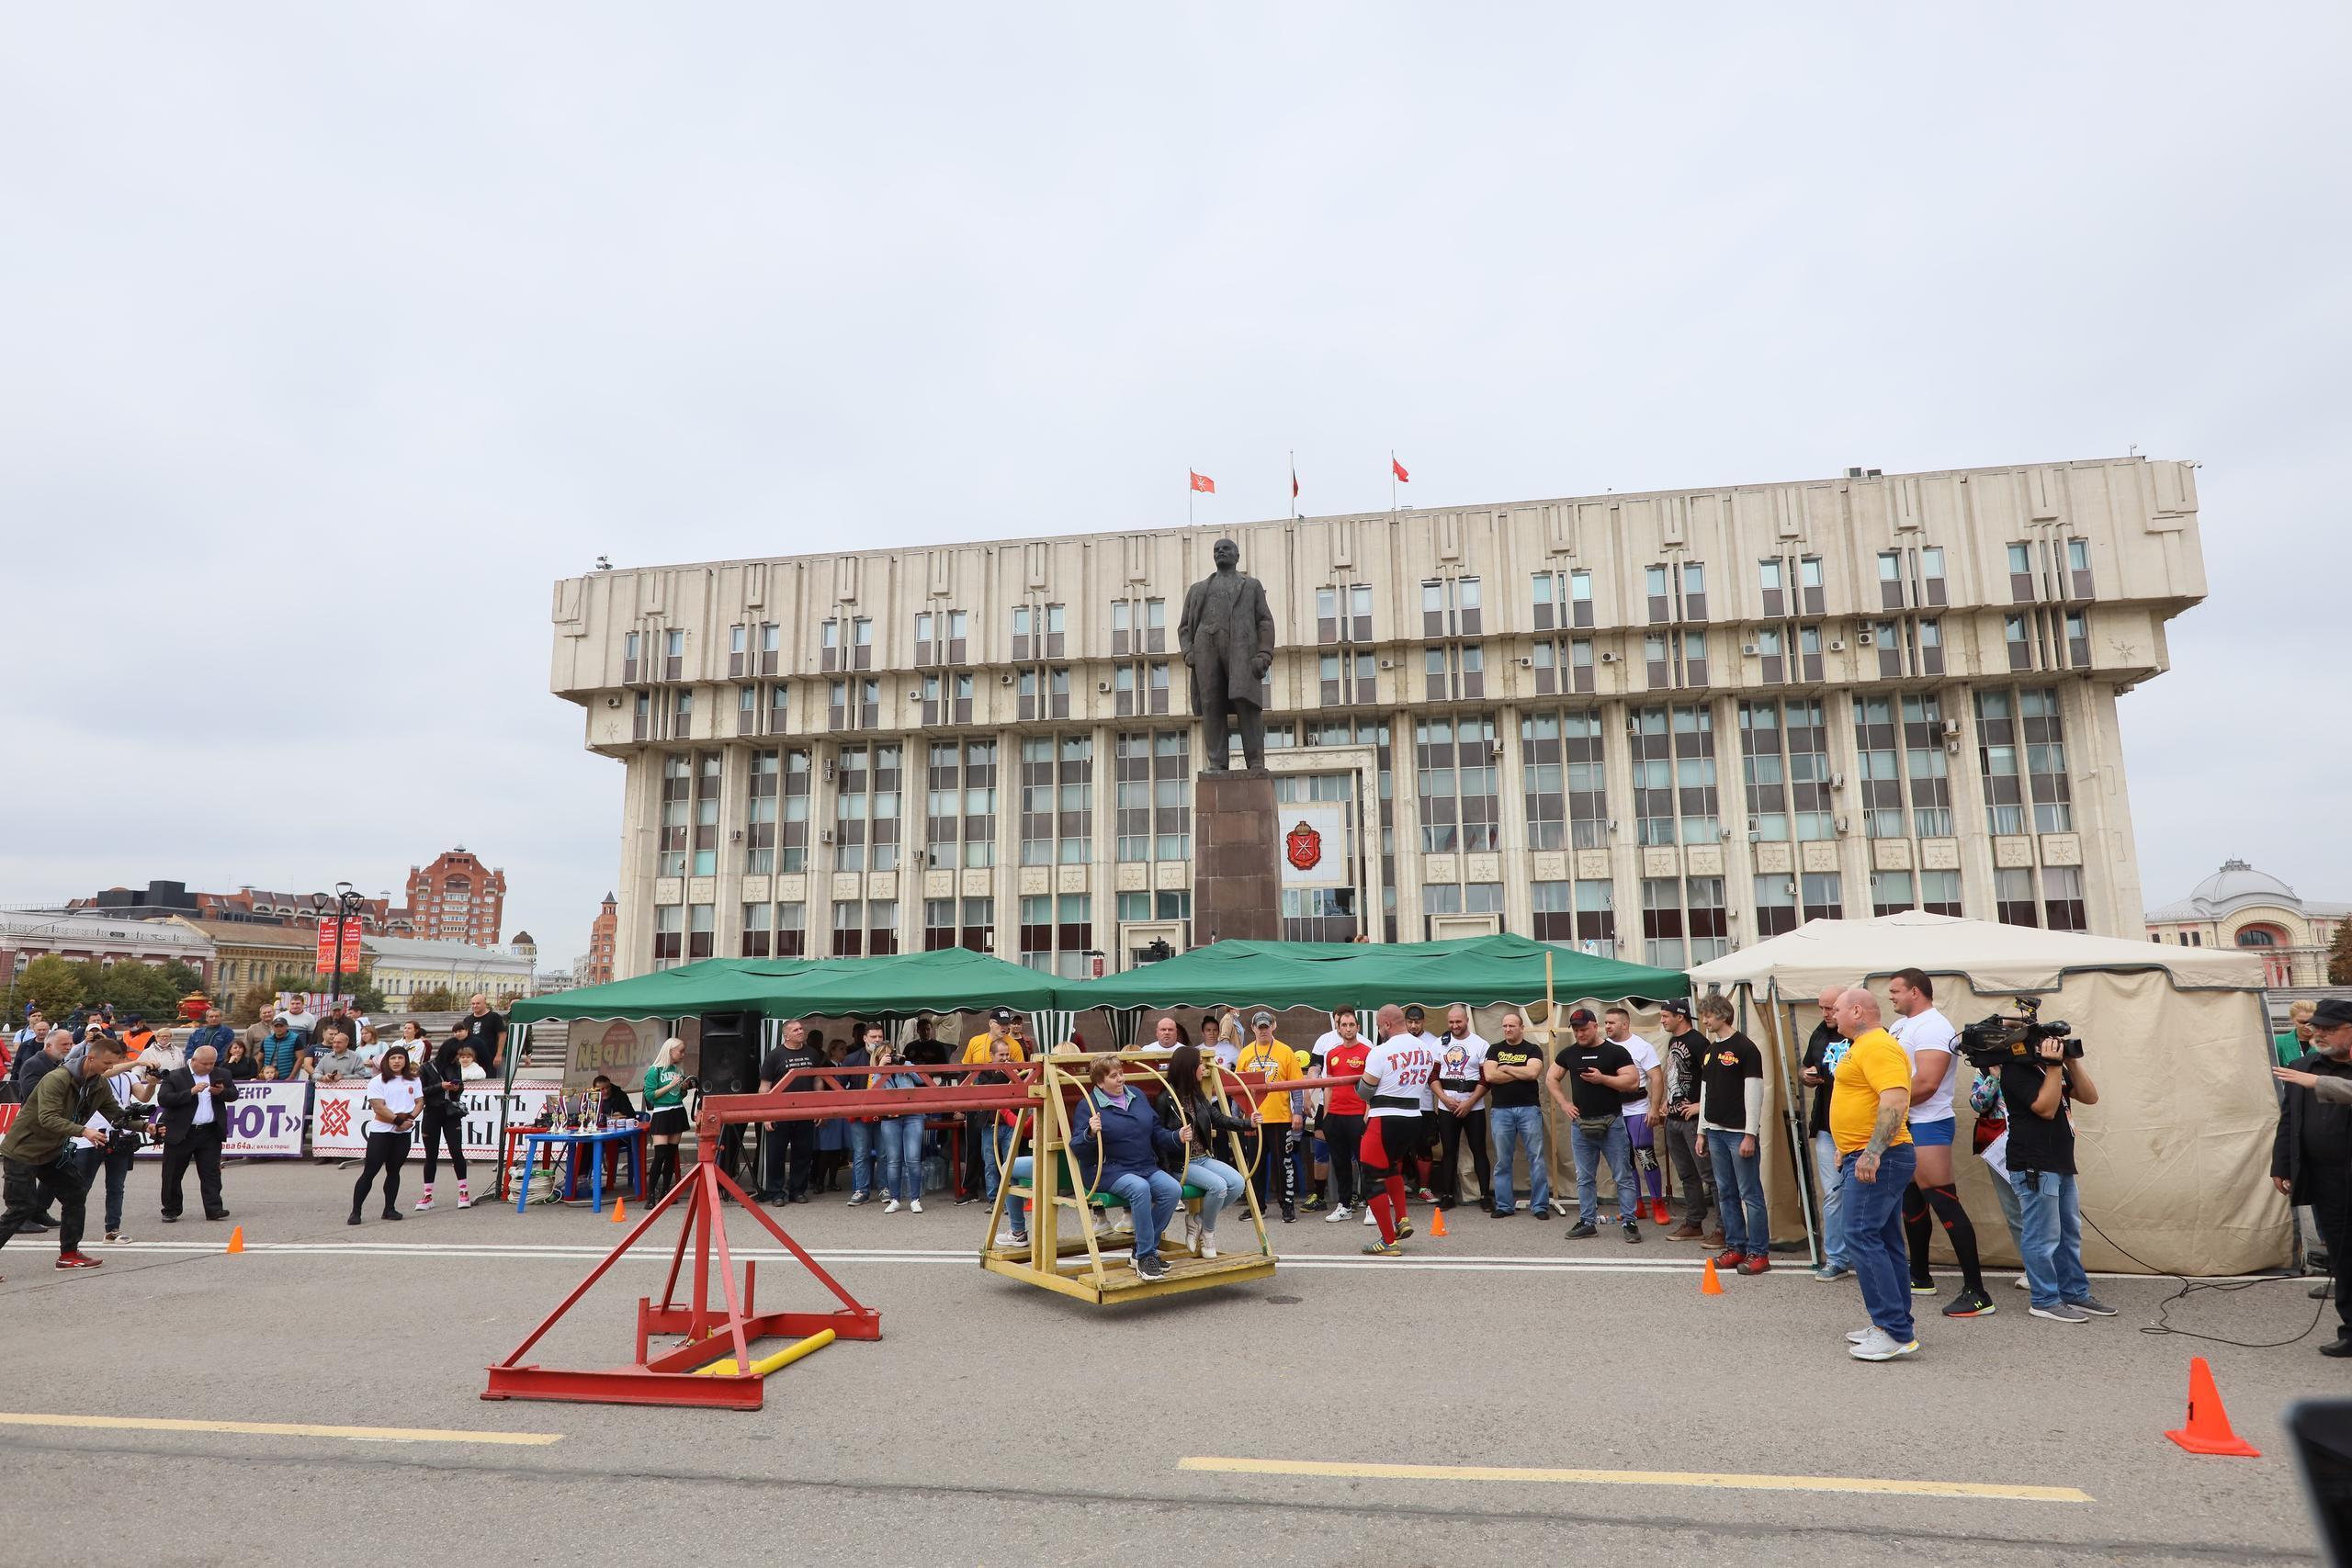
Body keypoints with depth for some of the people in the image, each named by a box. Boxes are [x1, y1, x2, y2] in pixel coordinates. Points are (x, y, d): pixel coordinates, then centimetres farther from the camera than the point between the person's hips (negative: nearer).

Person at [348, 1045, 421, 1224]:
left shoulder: (413, 1081, 11)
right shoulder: (377, 1081, -4)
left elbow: (420, 1102, 7)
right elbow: (378, 1108, -13)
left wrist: (410, 1119, -11)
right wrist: (398, 1119, -16)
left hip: (403, 1134, 4)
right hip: (380, 1131, -4)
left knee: (394, 1171, 11)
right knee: (369, 1172, -4)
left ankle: (390, 1209, 17)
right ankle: (355, 1212, 1)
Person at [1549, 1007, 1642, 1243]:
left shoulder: (1616, 1051, -4)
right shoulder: (1568, 1053, 7)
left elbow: (1632, 1081, -10)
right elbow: (1551, 1079, 15)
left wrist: (1602, 1078, -18)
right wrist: (1564, 1103, 3)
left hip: (1612, 1123, -4)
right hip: (1580, 1124, 4)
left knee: (1623, 1176, 1)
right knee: (1584, 1178, 10)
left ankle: (1630, 1222, 8)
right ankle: (1587, 1222, 18)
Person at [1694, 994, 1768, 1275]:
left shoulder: (1744, 1047, -9)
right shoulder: (1709, 1051, 15)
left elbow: (1754, 1093, -13)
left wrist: (1750, 1134, -16)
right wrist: (1702, 1131, 17)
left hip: (1740, 1133, -8)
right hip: (1716, 1132, 8)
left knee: (1750, 1194, -3)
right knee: (1726, 1193, 11)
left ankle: (1758, 1252, 3)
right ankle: (1735, 1247, 18)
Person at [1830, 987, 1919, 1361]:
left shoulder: (1878, 1047, -16)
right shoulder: (1861, 1047, 18)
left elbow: (1895, 1100, -27)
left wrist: (1872, 1151, -31)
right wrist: (1848, 1149, 29)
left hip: (1877, 1160, -11)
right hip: (1864, 1158, 11)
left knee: (1862, 1237, -13)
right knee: (1885, 1242, 13)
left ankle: (1896, 1333, -10)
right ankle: (1894, 1326, 20)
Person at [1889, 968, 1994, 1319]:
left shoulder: (1933, 1027, -15)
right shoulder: (1899, 1025, 15)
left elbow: (1926, 1084, -24)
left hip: (1927, 1126, -10)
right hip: (1902, 1125, 10)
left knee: (1945, 1204, -11)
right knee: (1912, 1201, 16)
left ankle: (1976, 1293, -9)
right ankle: (1920, 1277, 28)